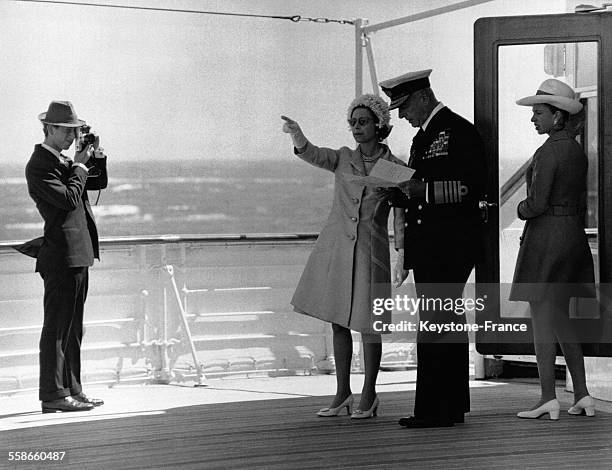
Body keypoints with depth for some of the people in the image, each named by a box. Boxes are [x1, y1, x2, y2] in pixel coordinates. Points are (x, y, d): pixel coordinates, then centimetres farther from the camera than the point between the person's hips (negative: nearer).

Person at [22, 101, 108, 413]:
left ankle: (71, 390, 18)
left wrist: (97, 157, 6)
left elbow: (99, 183, 21)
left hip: (78, 254, 10)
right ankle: (53, 395, -3)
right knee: (57, 326, -6)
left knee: (72, 328, 13)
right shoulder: (39, 165, -11)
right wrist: (79, 166, -9)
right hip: (62, 255, -10)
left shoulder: (63, 161, 17)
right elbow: (69, 199, -20)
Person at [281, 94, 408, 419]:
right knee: (338, 321, 8)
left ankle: (369, 395, 13)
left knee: (368, 324, 0)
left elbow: (401, 218, -1)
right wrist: (296, 135, -32)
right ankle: (342, 394, 18)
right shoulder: (343, 158, 6)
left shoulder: (395, 168, 0)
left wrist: (403, 258, -8)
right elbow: (312, 154, -11)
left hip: (370, 249, -3)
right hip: (335, 245, 3)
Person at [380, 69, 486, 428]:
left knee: (435, 323, -12)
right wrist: (397, 191, 3)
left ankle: (434, 409, -10)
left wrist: (423, 190, -21)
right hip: (429, 246, 10)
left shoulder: (459, 131, -8)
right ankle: (453, 405, 16)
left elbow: (472, 187, -16)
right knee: (447, 322, 11)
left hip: (451, 246, -10)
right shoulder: (423, 137, 21)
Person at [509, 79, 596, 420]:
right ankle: (582, 395, 13)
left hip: (547, 235, -9)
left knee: (542, 315, -4)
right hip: (573, 234, 9)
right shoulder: (577, 150, 11)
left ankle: (549, 398, -4)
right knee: (562, 317, 14)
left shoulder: (549, 151, -15)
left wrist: (521, 209, 2)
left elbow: (538, 203, -19)